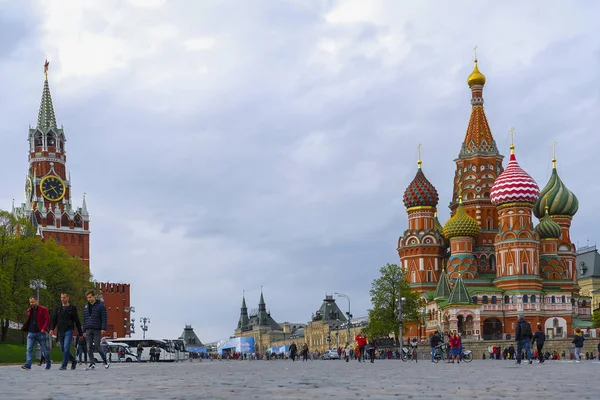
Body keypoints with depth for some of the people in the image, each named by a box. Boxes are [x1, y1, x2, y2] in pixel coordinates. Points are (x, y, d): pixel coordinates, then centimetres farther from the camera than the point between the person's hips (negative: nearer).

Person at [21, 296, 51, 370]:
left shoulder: (43, 309, -4)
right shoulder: (29, 310, 13)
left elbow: (47, 319, -8)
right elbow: (27, 321, 20)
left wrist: (44, 328, -19)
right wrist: (24, 328, 6)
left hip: (40, 333, -4)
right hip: (31, 333, 4)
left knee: (45, 350, 7)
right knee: (29, 349, -9)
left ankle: (48, 364, 24)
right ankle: (28, 365, -14)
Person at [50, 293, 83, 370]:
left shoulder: (72, 308, 3)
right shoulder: (57, 309, 13)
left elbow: (77, 321, 5)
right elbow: (53, 319, 8)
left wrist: (80, 333, 3)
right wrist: (52, 329, -9)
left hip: (69, 331, -5)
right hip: (60, 331, 5)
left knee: (66, 348, -15)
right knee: (63, 349, 8)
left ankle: (64, 365, -9)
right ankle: (74, 360, 28)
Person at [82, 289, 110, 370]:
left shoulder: (101, 306, 0)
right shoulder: (86, 307, 16)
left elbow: (104, 318, -6)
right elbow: (85, 320, 20)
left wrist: (103, 328, -15)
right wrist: (84, 331, 15)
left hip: (97, 330, -5)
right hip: (88, 330, 5)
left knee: (97, 346, -6)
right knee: (89, 347, -1)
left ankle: (105, 361, 11)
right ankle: (92, 363, 2)